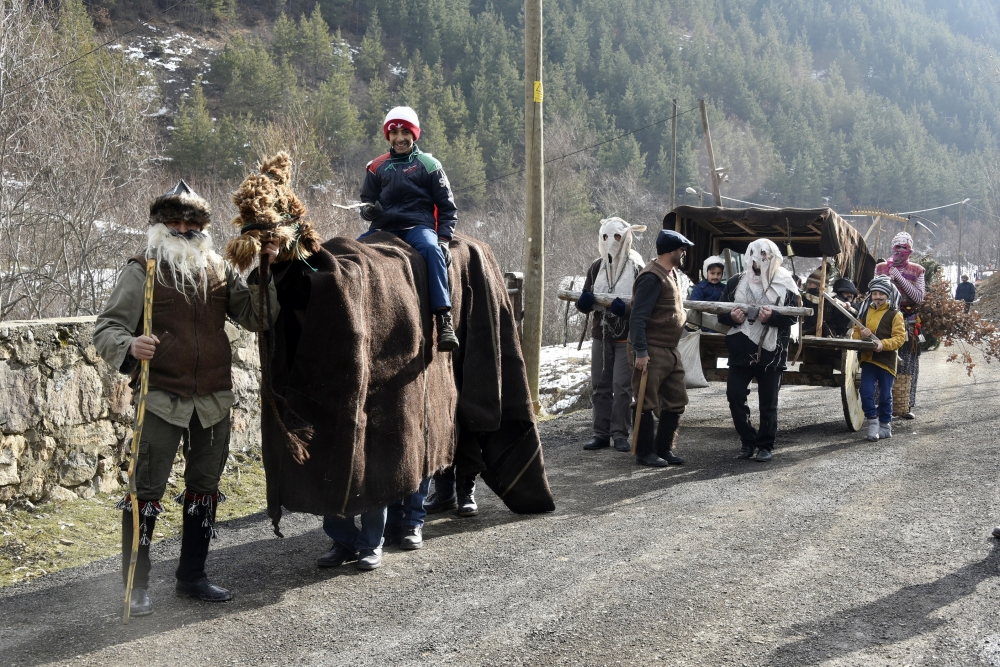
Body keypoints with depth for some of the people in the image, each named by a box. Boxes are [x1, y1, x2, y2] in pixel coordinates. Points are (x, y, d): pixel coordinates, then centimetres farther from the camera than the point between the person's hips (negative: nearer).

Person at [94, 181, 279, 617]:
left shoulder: (219, 270, 8)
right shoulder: (143, 270, -3)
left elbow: (255, 318, 4)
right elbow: (106, 328, -8)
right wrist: (129, 347, -30)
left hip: (213, 401, 5)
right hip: (163, 399, -5)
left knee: (204, 490, 14)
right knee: (147, 491, -3)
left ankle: (192, 576, 28)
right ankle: (136, 585, 9)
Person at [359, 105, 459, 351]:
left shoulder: (428, 165, 9)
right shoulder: (377, 168, 15)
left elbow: (447, 206, 9)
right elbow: (366, 200, 22)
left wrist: (443, 239, -5)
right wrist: (369, 210, -4)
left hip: (418, 225, -4)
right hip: (383, 227, 4)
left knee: (431, 249, -36)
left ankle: (444, 320, -42)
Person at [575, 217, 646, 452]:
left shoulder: (636, 267, -5)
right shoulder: (597, 267, 8)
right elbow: (584, 303, 11)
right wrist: (584, 302, -13)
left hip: (627, 337, -4)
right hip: (601, 335, 4)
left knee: (622, 386, -4)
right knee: (600, 386, 7)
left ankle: (620, 433, 5)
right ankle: (601, 433, 14)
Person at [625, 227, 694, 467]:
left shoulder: (674, 274, 14)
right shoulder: (652, 277, -17)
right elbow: (638, 317, -20)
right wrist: (640, 352, -24)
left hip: (670, 351, 10)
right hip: (651, 353, -10)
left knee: (676, 401, 12)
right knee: (647, 404, 0)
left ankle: (665, 449, 23)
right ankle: (645, 453, 9)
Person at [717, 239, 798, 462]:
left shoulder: (784, 285, -1)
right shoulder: (736, 282, 7)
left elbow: (792, 316, -5)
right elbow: (721, 312, 9)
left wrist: (772, 317, -23)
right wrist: (731, 316, -13)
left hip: (771, 351, -2)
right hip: (741, 350, 2)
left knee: (768, 401, 4)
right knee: (734, 394, -2)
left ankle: (765, 445, 17)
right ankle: (747, 439, 16)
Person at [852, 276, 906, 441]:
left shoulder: (895, 315, -5)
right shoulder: (865, 311, 9)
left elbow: (900, 337, -11)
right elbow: (855, 333, 13)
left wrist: (883, 344, -26)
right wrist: (861, 335, -11)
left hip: (886, 360, -3)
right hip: (868, 358, 3)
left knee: (885, 395, 7)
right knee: (866, 392, -6)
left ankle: (885, 425, 21)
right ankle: (872, 421, 10)